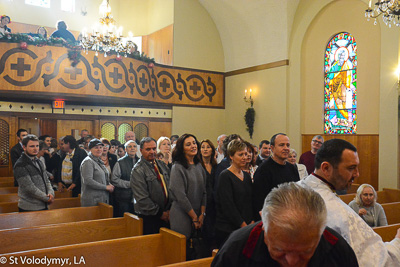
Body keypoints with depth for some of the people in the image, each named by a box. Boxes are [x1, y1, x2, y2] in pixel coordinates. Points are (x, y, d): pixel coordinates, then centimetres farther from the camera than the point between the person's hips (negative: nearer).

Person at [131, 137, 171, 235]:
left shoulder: (162, 164, 10)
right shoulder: (138, 170, -11)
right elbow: (142, 198, -16)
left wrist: (170, 209, 2)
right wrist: (160, 213, -12)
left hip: (166, 214, 6)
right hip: (149, 217, -5)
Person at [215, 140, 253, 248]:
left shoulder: (247, 176, 13)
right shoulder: (225, 176, -9)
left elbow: (250, 202, 14)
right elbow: (228, 206, -14)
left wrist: (252, 222, -1)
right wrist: (244, 225, -13)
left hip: (246, 227, 6)